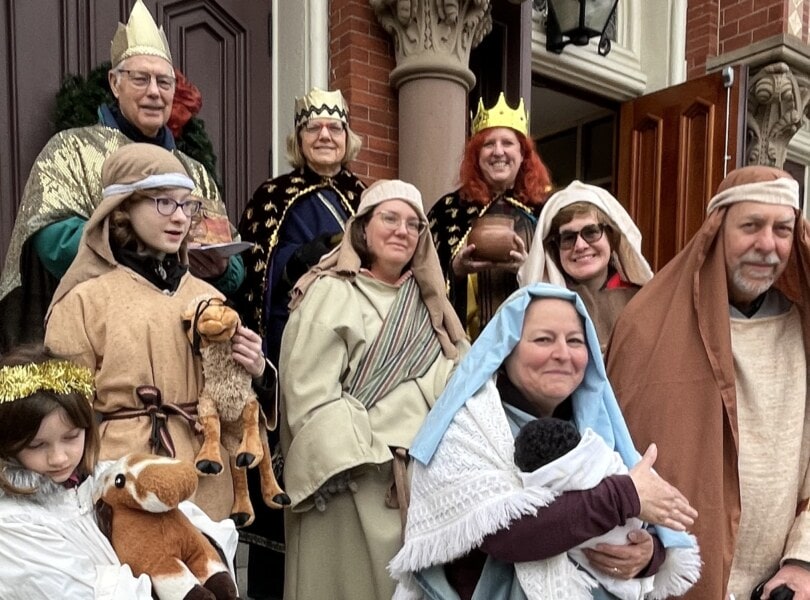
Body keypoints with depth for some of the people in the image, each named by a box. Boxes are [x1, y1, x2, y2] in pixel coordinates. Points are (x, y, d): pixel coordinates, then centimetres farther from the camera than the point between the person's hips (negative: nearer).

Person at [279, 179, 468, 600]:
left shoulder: (425, 301, 13)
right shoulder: (331, 294, -6)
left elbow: (450, 383, 13)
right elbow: (311, 396, -14)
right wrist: (378, 460, -16)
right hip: (357, 483, -5)